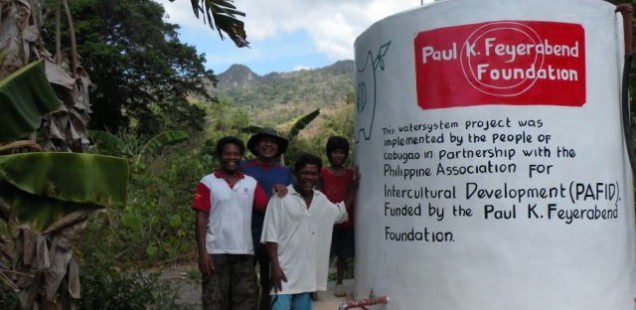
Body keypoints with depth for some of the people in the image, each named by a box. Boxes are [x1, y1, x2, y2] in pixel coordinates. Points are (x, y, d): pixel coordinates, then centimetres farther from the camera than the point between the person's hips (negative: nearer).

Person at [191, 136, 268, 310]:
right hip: (216, 253, -3)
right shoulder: (207, 183, 0)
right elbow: (201, 219, -3)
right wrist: (202, 253, -9)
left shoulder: (252, 183, 9)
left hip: (244, 253, 3)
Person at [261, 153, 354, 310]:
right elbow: (271, 235, -9)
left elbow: (341, 214, 29)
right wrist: (275, 266, -15)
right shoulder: (281, 198, -8)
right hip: (285, 271, -6)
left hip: (308, 273, 6)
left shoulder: (322, 200, 10)